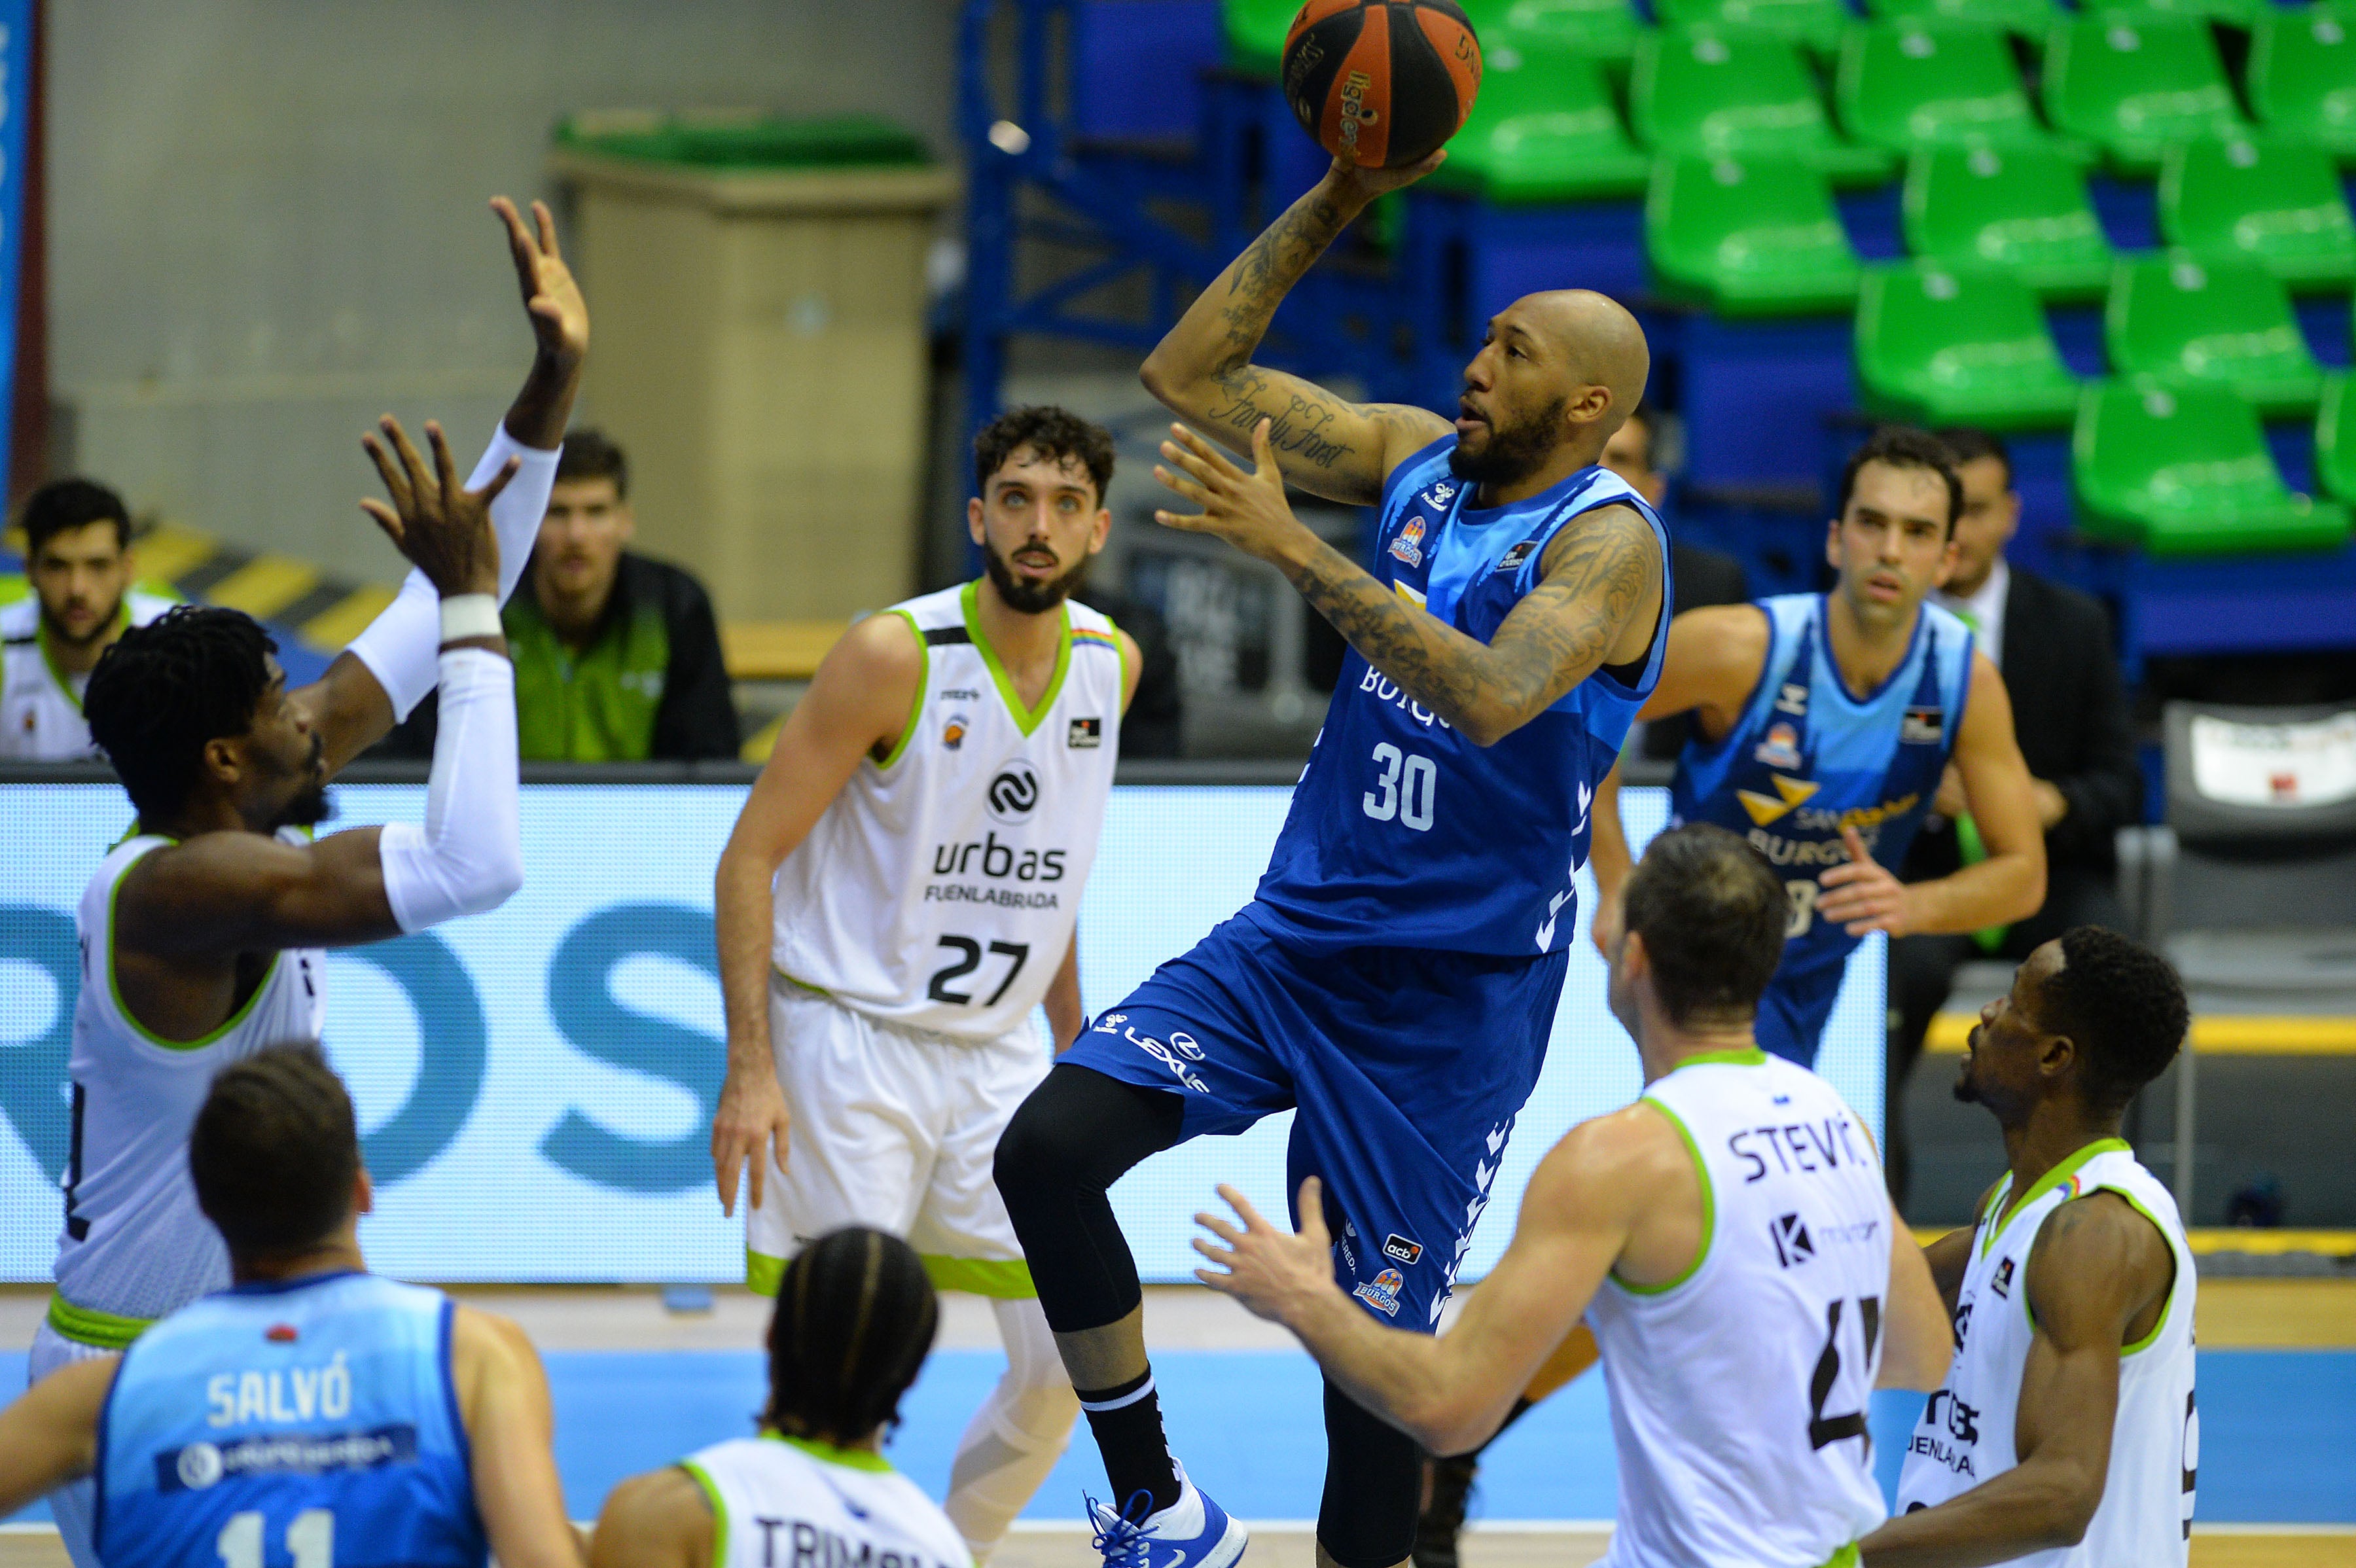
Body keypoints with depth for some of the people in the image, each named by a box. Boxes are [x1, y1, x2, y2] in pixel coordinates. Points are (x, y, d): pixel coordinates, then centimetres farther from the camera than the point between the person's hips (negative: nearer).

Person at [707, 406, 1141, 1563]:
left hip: (997, 1055, 6)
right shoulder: (895, 656, -14)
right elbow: (749, 858, -11)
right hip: (851, 1044, -6)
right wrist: (750, 1067, -18)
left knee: (1069, 1366, 2)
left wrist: (1073, 1044, 20)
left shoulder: (1111, 664, 4)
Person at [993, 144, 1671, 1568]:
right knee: (1048, 1148, -13)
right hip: (1295, 938, 6)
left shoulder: (1608, 540, -15)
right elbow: (1190, 373, 7)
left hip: (1457, 999, -6)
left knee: (1379, 1347, 0)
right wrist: (1339, 200, -2)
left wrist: (1298, 552, -35)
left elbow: (1493, 695, -34)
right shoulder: (1418, 460, 6)